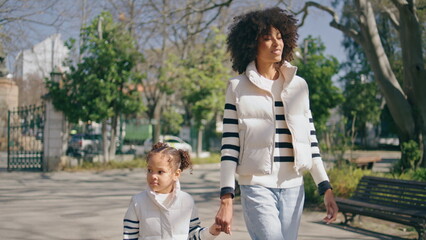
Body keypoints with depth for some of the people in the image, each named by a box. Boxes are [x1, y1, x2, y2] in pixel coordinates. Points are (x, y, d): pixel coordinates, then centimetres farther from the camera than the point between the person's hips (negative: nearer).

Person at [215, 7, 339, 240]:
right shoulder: (238, 87, 1)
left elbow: (309, 139, 12)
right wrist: (226, 199, -10)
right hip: (257, 186, -4)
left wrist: (326, 188, 6)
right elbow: (230, 146, -3)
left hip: (293, 187, 4)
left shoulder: (298, 85, 11)